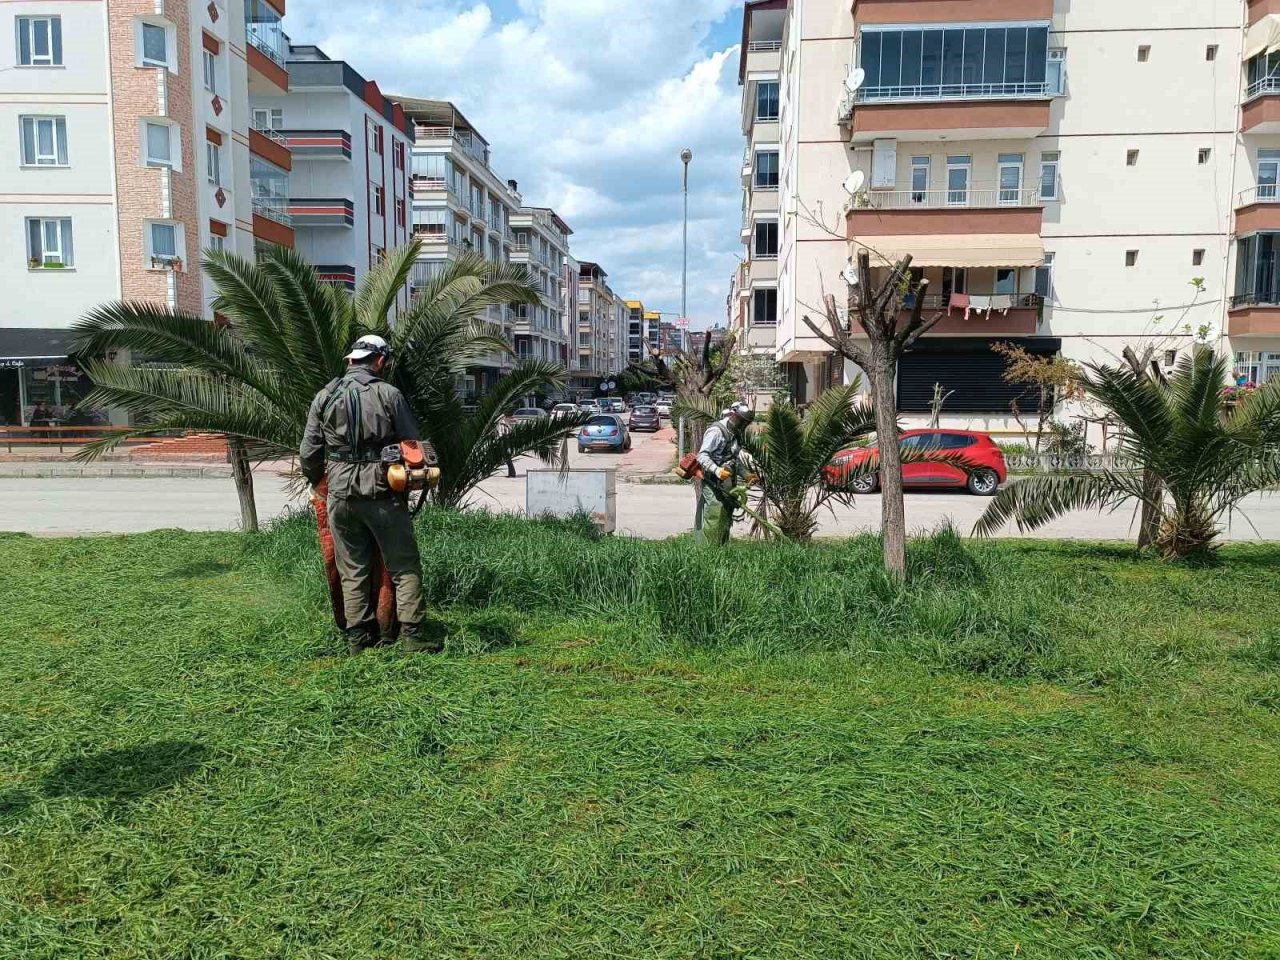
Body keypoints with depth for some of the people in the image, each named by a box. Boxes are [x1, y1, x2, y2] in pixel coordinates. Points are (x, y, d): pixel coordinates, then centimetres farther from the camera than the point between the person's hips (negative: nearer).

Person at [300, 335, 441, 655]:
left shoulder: (324, 397, 5)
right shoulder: (389, 394, -4)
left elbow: (308, 453, 6)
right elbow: (412, 446, -2)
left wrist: (316, 482, 24)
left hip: (340, 495, 3)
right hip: (383, 494, -3)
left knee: (352, 570, 12)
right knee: (404, 566, 6)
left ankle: (359, 637, 17)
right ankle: (413, 634, 5)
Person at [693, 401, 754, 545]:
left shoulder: (734, 434, 17)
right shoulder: (716, 431, -13)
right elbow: (702, 456, -19)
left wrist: (746, 476, 15)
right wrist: (717, 471, -32)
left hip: (727, 485, 9)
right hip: (713, 485, -9)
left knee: (725, 520, 12)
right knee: (713, 518, -11)